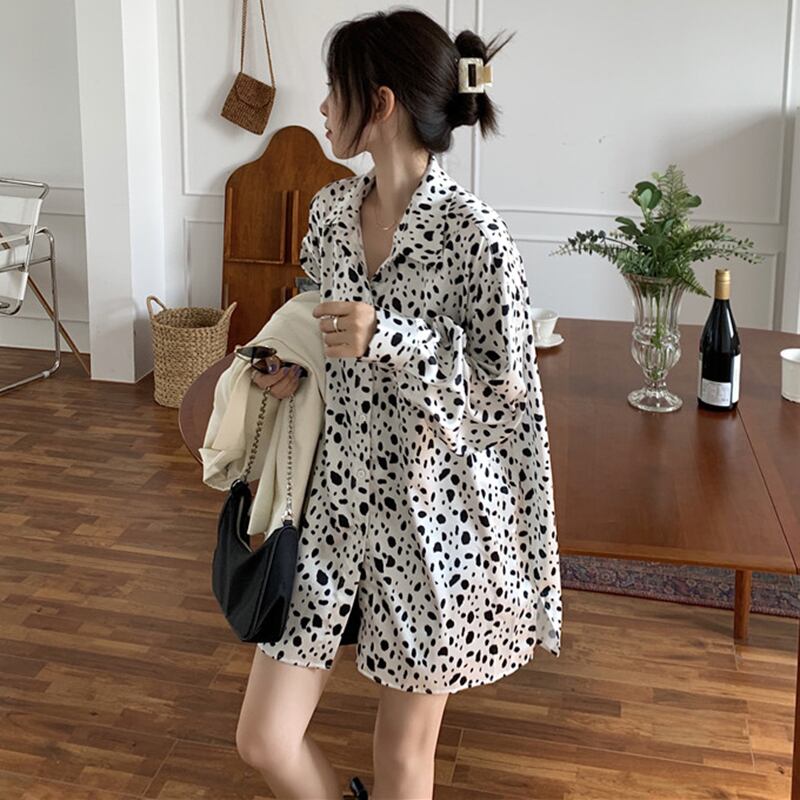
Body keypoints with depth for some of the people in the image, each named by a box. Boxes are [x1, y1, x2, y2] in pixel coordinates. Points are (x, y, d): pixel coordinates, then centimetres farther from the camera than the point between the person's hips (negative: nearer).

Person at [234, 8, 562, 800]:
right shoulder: (329, 209, 2)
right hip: (335, 498, 6)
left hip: (433, 516, -5)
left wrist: (389, 336, -25)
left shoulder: (474, 234, -18)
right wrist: (297, 365, -3)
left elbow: (510, 389, -14)